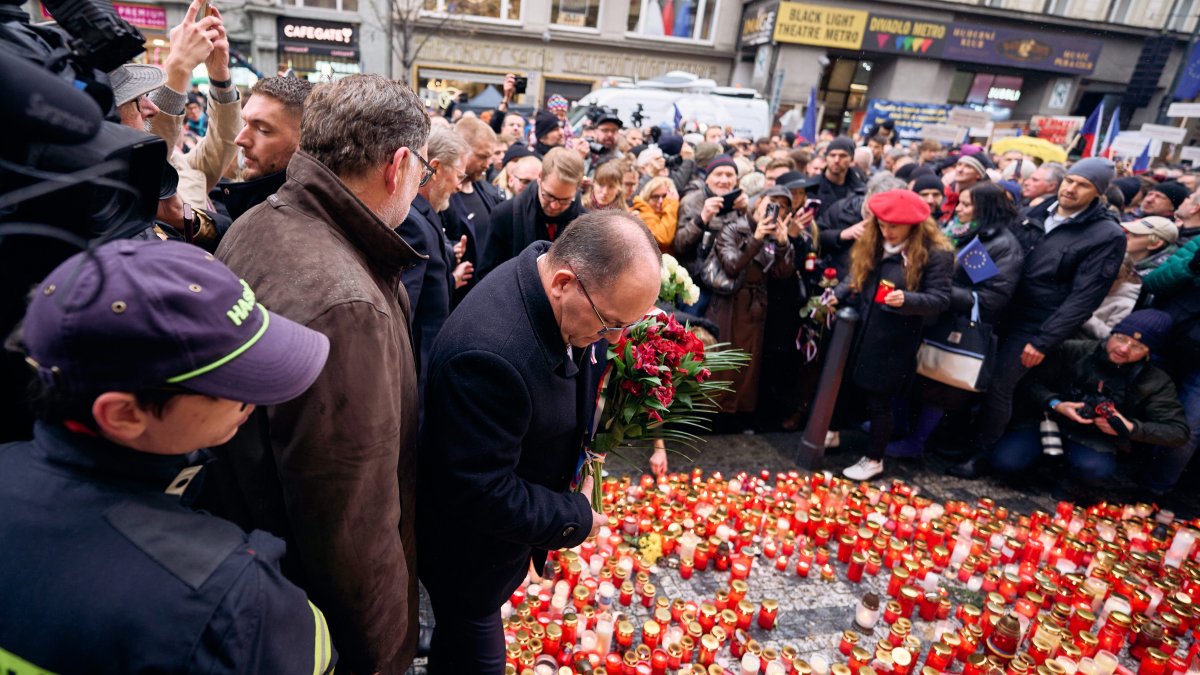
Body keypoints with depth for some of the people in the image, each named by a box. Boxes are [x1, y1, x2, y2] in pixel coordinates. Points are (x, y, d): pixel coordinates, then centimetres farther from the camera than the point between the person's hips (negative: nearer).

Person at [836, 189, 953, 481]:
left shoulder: (936, 253, -13)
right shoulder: (872, 244, 5)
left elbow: (940, 299, -16)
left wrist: (906, 300, -33)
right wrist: (837, 295, -4)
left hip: (894, 341, -5)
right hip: (859, 331, 6)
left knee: (879, 401, 5)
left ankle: (874, 459, 24)